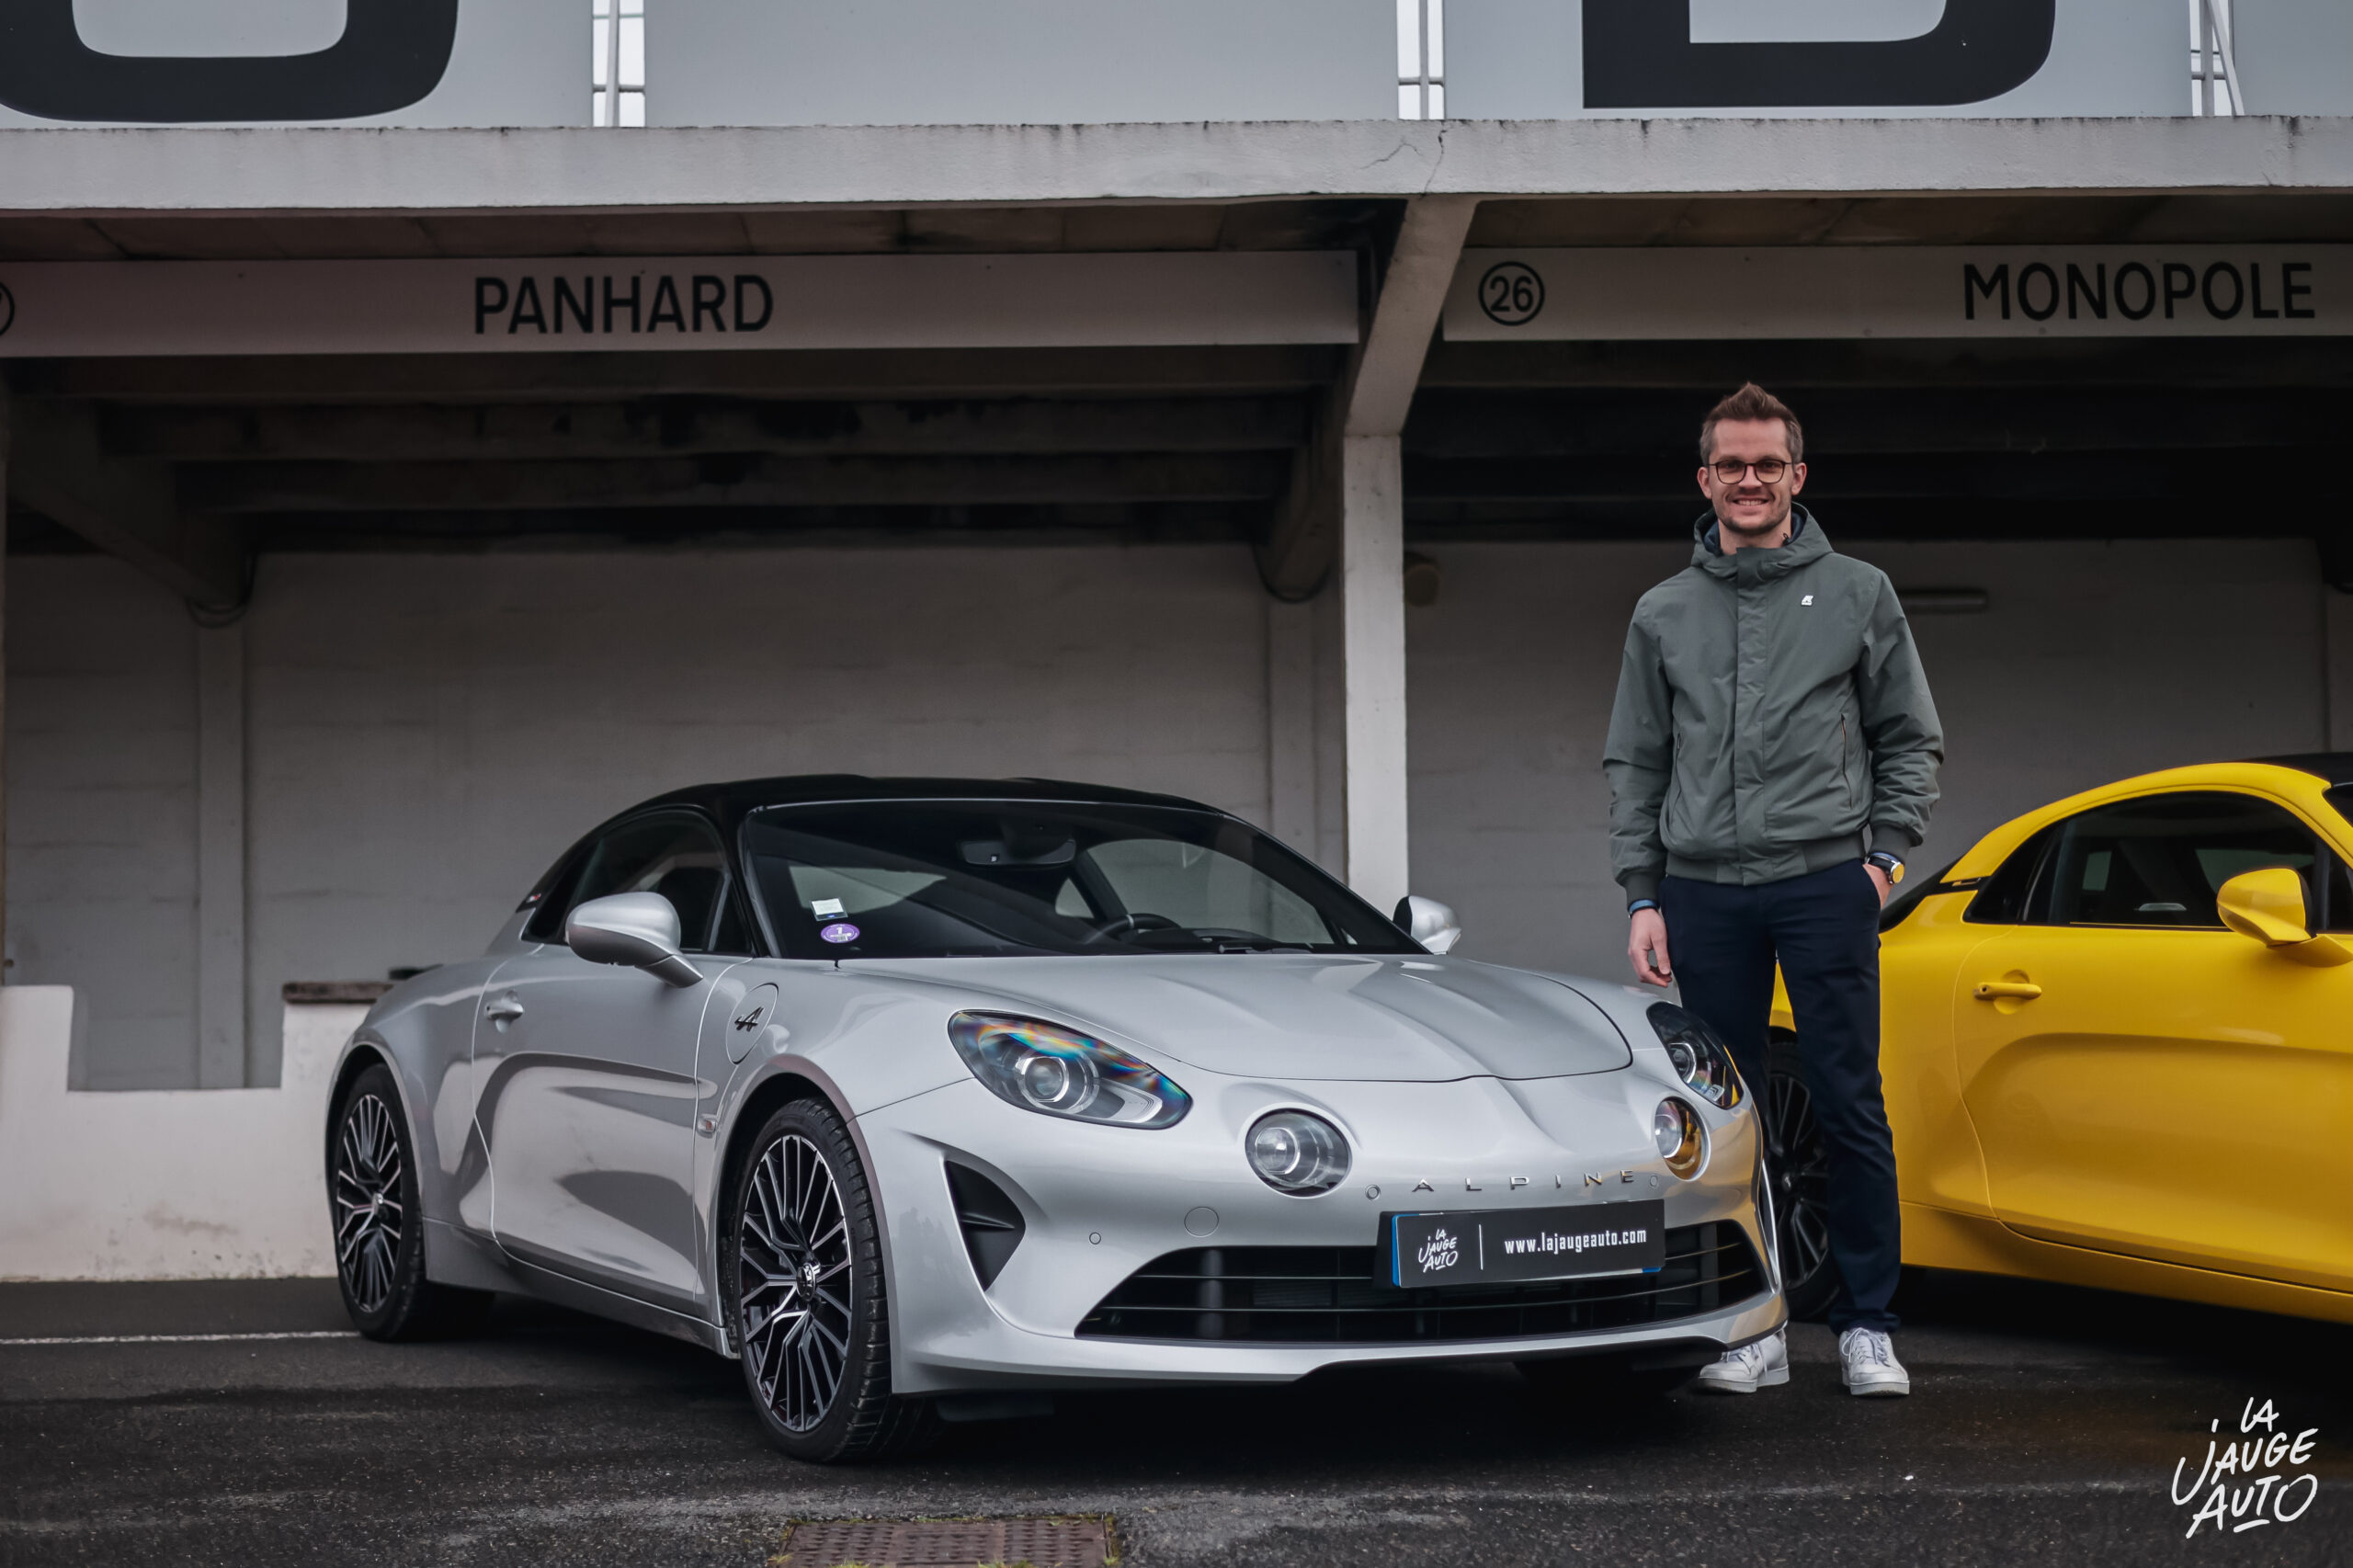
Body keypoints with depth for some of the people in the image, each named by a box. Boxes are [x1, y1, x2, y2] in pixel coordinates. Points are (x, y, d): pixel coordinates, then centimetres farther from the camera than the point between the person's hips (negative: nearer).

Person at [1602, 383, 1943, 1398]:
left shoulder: (1858, 595, 7)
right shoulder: (1663, 613, 12)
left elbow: (1911, 740, 10)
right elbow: (1635, 764, 12)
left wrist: (1884, 852, -2)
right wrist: (1641, 896, 5)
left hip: (1826, 883, -2)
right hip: (1703, 891, 2)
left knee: (1850, 1106, -3)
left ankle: (1866, 1323, 6)